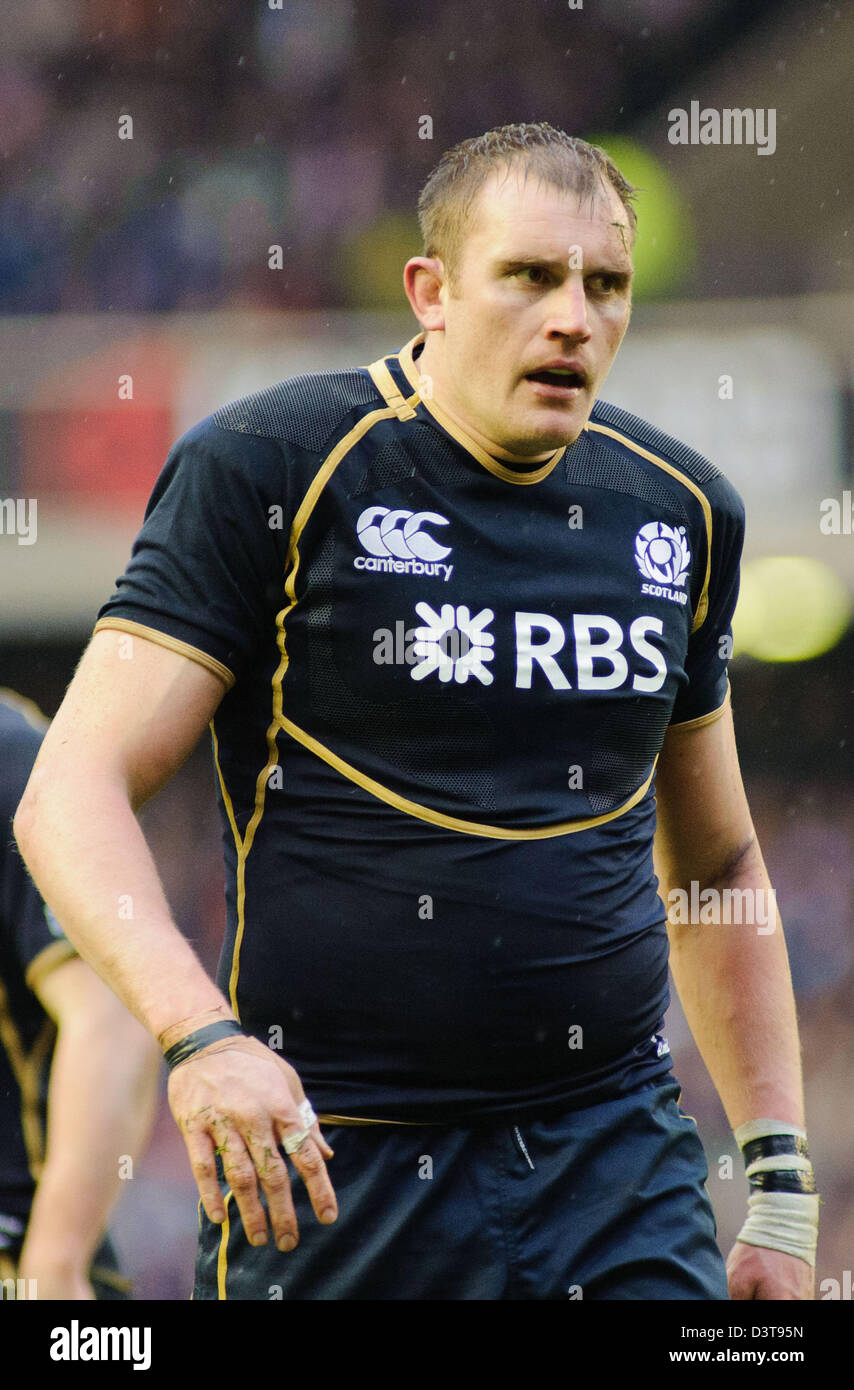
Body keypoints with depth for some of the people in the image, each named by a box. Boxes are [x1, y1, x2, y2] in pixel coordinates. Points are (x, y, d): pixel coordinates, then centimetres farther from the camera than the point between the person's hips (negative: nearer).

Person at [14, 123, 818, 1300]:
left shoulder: (681, 508, 11)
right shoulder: (269, 469, -5)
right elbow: (73, 795, -10)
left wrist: (780, 1180, 15)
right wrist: (199, 1035, -26)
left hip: (621, 1162, 4)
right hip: (326, 1167, -4)